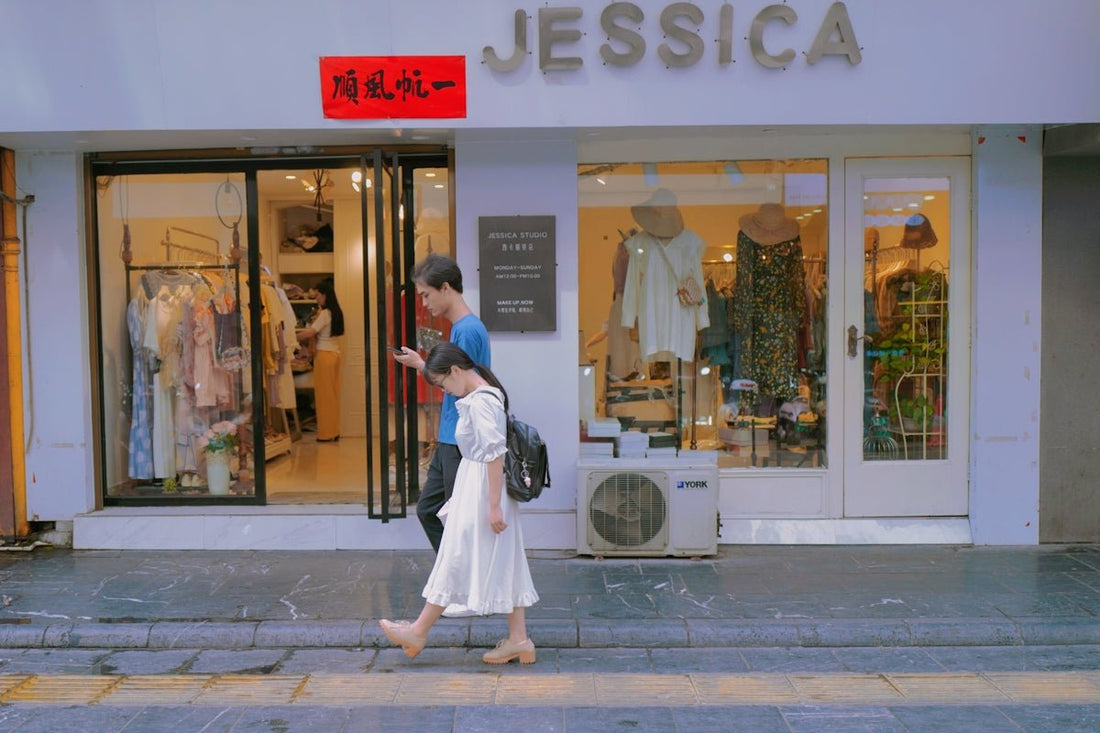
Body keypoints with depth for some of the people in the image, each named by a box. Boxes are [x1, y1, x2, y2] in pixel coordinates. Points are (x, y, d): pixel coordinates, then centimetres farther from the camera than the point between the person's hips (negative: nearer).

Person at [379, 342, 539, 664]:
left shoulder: (480, 402, -19)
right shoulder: (487, 395, 11)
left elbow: (495, 455, -23)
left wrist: (494, 505, -22)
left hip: (482, 492, -10)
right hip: (478, 489, 10)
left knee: (458, 560, 3)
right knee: (502, 563, 11)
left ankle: (418, 632, 17)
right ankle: (518, 639, 17)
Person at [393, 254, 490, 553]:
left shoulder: (468, 330, -17)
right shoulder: (460, 327, 13)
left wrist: (420, 365, -8)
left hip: (460, 444, -10)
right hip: (448, 441, 10)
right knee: (427, 509, 18)